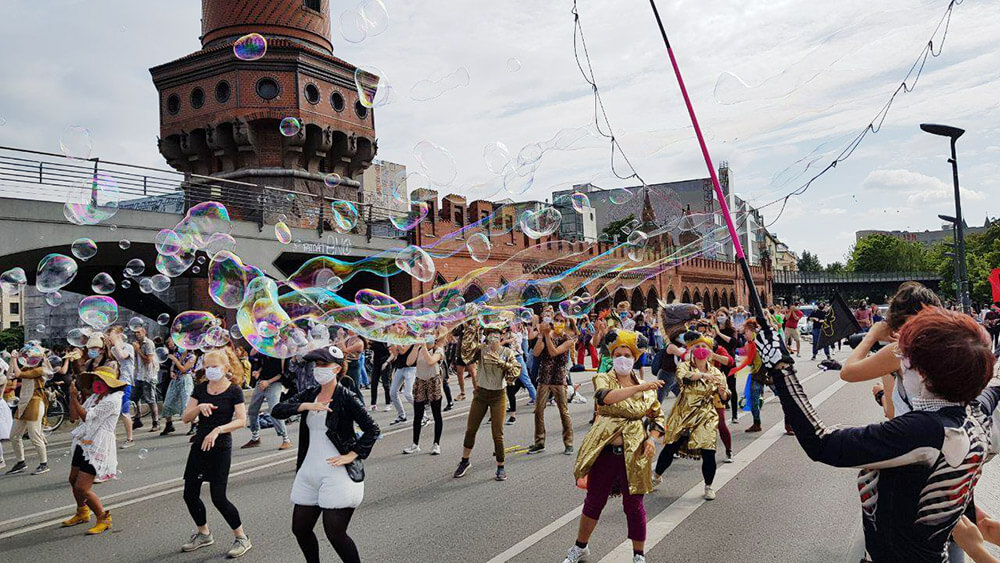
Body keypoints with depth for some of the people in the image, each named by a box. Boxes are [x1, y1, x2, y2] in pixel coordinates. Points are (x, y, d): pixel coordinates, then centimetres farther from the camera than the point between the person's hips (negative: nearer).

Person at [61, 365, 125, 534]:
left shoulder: (113, 400, -18)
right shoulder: (94, 397, 10)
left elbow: (86, 417, -19)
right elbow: (75, 415, 12)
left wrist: (74, 397, -12)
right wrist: (73, 396, 1)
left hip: (97, 446, -9)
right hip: (83, 444, 9)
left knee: (82, 488, -11)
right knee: (73, 480, 22)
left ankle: (104, 519, 5)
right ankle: (82, 514, 45)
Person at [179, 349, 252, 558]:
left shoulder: (234, 390, -7)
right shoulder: (200, 388, 7)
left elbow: (242, 420, -15)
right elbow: (185, 417, 3)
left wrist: (218, 429, -27)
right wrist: (200, 407, -16)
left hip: (220, 447, -6)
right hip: (199, 445, 6)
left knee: (218, 497, -9)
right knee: (190, 495, 9)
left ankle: (242, 538, 9)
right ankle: (204, 534, 33)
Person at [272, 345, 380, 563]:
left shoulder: (346, 398, -10)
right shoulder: (309, 395, 7)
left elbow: (372, 429, -12)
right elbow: (277, 410, -4)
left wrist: (351, 455, -15)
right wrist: (306, 406, -17)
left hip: (338, 474, -7)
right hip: (309, 472, 7)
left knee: (335, 533, -6)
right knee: (300, 529, 13)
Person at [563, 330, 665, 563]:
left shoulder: (646, 387, 6)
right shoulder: (603, 379, -2)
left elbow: (658, 415, 14)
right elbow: (606, 397, -25)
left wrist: (652, 438, -4)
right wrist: (638, 388, -35)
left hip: (634, 454, 1)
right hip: (604, 451, -1)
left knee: (634, 505, 7)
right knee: (593, 501, 13)